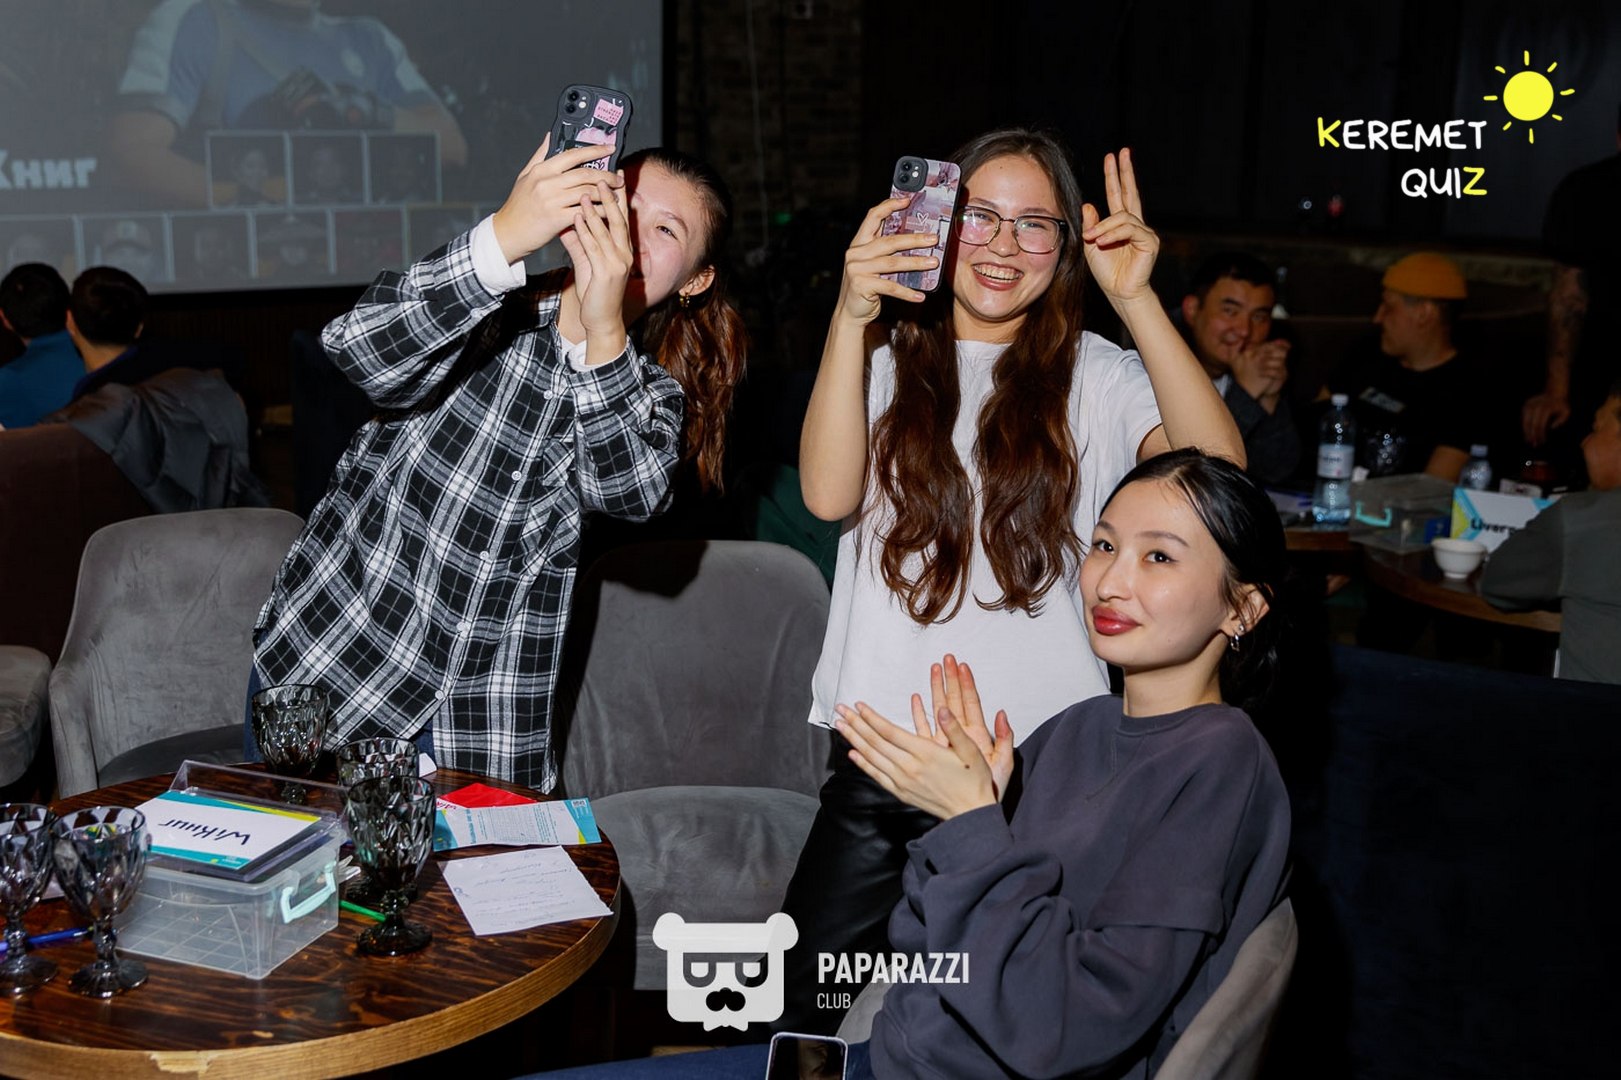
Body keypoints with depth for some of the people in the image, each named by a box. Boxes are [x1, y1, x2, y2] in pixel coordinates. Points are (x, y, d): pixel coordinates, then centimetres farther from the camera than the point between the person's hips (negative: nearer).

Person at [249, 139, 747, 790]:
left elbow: (628, 492, -20)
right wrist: (504, 238, -41)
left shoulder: (650, 393, 3)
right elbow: (359, 351, -28)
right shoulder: (486, 314, -7)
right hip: (326, 651, -2)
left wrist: (603, 332, -34)